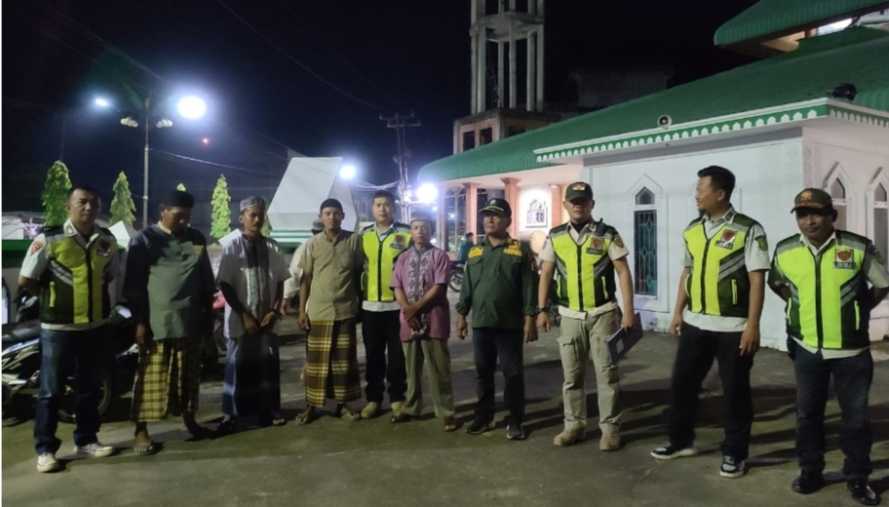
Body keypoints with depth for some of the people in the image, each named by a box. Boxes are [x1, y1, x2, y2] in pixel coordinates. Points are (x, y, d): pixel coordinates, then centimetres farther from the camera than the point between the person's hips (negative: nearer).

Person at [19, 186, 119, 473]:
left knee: (89, 387, 14)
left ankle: (86, 441, 27)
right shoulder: (49, 239, -11)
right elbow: (25, 281, -6)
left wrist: (92, 294, 6)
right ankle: (45, 449, 15)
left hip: (95, 325, 5)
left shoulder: (107, 240, 3)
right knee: (51, 390, 3)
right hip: (58, 327, -5)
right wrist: (52, 296, 1)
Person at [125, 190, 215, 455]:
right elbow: (133, 285, -6)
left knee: (189, 376, 14)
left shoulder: (197, 239, 11)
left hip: (190, 321, 5)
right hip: (156, 322, -4)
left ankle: (189, 420, 28)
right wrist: (139, 321, -11)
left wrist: (207, 313, 13)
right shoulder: (144, 240, -3)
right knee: (151, 377, 0)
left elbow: (206, 279, 16)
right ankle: (141, 431, 10)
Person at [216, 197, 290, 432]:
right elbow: (224, 284, -9)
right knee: (239, 368, 5)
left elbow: (279, 281, 7)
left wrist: (274, 311, -4)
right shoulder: (231, 244, -8)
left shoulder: (271, 246, 3)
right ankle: (231, 415, 19)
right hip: (240, 320, -3)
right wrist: (244, 315, -12)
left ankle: (269, 411, 23)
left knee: (268, 366, 10)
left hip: (267, 319, 4)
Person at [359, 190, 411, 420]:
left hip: (398, 304, -3)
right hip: (369, 305, 3)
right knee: (373, 355, 11)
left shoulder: (406, 234, -1)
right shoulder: (363, 235, 8)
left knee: (397, 355, 6)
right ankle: (373, 399, 23)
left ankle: (397, 399, 19)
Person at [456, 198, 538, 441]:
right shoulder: (474, 252, 12)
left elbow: (529, 287, -5)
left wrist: (530, 318, -10)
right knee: (483, 373, 12)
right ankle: (484, 416, 24)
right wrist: (461, 314, 8)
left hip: (510, 324, -4)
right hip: (480, 323, 4)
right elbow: (467, 286, 13)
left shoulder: (520, 250, -1)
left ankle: (515, 421, 13)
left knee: (513, 373, 2)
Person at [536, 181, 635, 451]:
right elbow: (546, 274, 9)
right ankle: (574, 424, 22)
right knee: (571, 374, 9)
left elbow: (623, 272, -4)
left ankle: (610, 427, 14)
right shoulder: (555, 237, 5)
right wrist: (542, 310, 4)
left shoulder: (607, 234, -3)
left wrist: (628, 311, -10)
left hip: (603, 314, -3)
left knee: (607, 373, 3)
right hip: (570, 316, 3)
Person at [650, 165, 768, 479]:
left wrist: (752, 325, -16)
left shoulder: (748, 230, -10)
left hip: (733, 326, -5)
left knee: (734, 391, 7)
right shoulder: (692, 230, 8)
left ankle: (734, 453, 22)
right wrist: (678, 312, 13)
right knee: (682, 383, 12)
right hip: (695, 323, 6)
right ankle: (681, 440, 29)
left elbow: (757, 280, -12)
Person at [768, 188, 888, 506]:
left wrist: (859, 311, 4)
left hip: (851, 349, -2)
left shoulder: (859, 247, -11)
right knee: (807, 413, 11)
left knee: (856, 416, 8)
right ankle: (810, 471, 26)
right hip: (807, 348, 2)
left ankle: (857, 478, 24)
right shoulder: (785, 251, -3)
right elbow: (776, 283, 16)